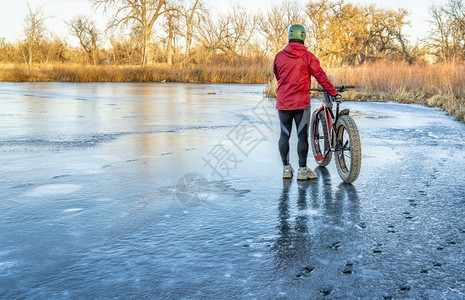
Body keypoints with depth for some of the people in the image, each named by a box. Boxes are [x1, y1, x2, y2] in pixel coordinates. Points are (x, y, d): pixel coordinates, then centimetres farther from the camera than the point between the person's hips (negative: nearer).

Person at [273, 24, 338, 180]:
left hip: (282, 102, 3)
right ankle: (302, 170, 6)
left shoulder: (279, 56, 3)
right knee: (302, 135, 3)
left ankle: (286, 168, 16)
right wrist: (333, 92, 5)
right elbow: (320, 76, -6)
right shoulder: (308, 56, -5)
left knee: (284, 135, 11)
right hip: (301, 102, -3)